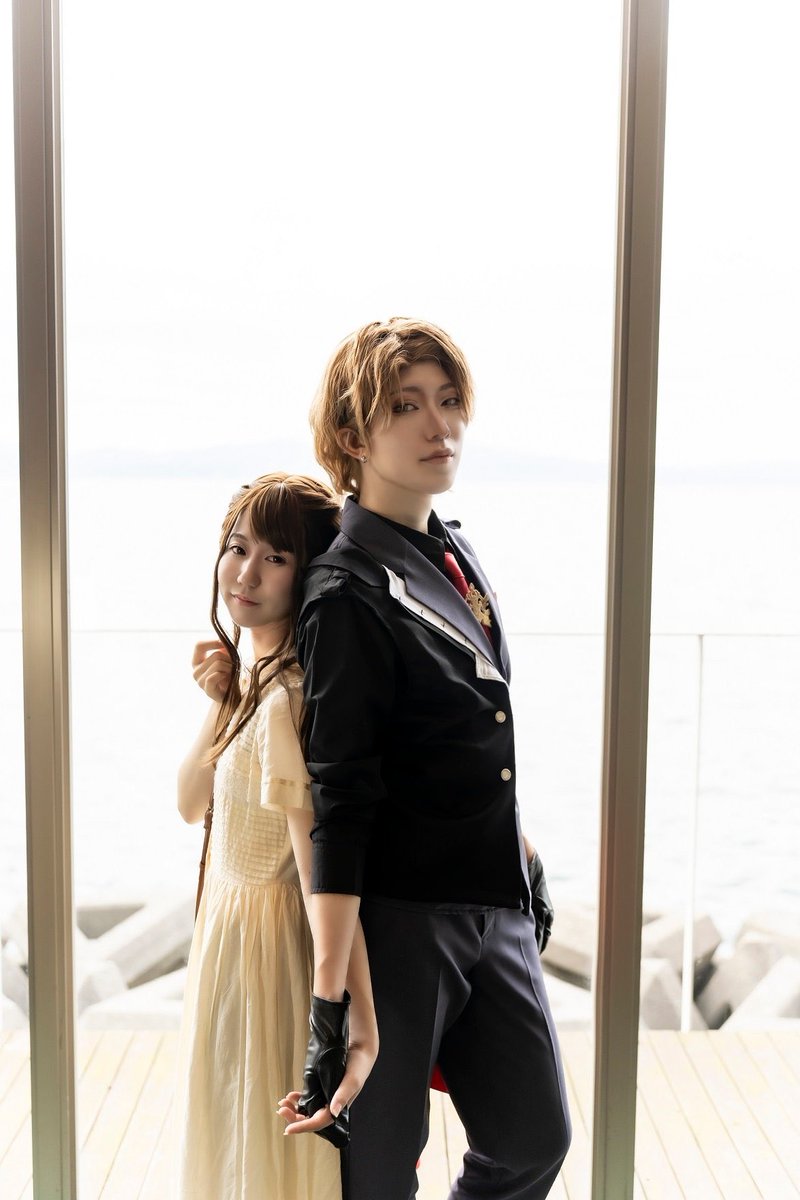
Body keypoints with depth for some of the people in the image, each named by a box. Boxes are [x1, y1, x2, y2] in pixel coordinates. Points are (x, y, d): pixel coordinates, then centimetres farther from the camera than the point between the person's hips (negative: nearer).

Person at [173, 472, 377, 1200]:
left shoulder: (287, 702, -28)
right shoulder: (253, 678, 1)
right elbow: (191, 804, 4)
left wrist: (363, 1031, -29)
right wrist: (220, 704, -11)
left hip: (269, 942, -9)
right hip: (234, 919, 9)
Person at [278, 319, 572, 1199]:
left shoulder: (455, 555, 6)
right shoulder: (349, 591, -17)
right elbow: (338, 803, -21)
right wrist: (330, 1005, -23)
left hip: (498, 905, 8)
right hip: (398, 919, -7)